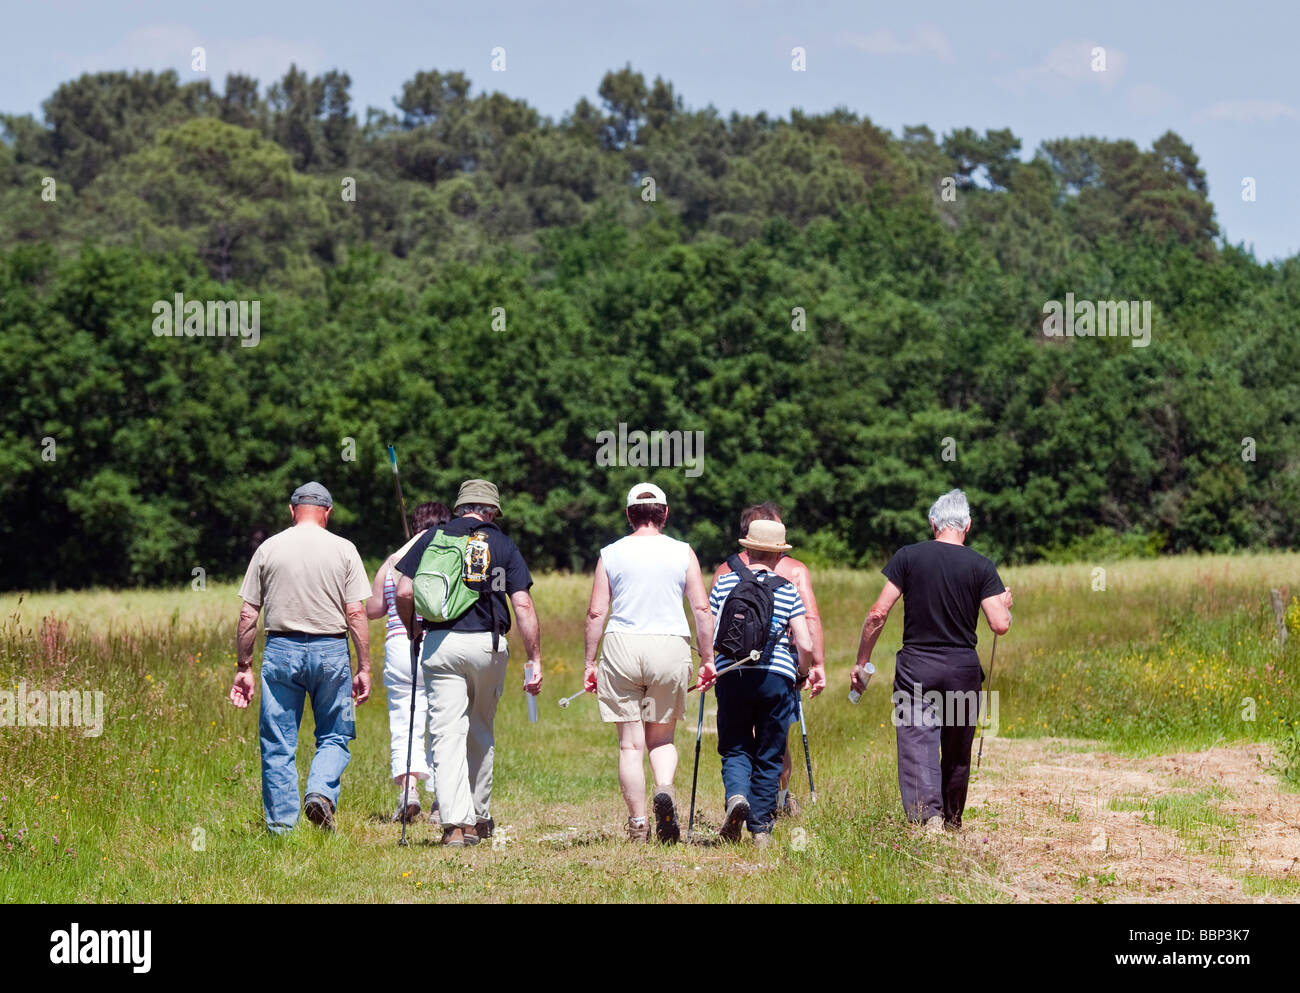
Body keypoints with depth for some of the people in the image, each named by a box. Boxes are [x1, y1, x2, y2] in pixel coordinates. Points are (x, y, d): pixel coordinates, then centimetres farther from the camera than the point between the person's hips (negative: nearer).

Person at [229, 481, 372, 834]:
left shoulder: (268, 549, 4)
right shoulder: (344, 550, 1)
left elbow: (247, 615, 3)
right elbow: (357, 613, -3)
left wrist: (244, 667, 9)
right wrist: (364, 668, 1)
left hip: (281, 650, 1)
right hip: (331, 651, 0)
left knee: (278, 743, 6)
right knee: (334, 737, 12)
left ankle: (281, 824, 5)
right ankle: (321, 791, -13)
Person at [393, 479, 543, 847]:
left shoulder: (433, 537, 9)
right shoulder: (503, 545, 9)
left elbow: (404, 592, -1)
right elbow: (523, 605, 0)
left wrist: (412, 631, 16)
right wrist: (535, 661, 1)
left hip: (441, 644, -1)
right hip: (488, 645, 1)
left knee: (447, 735, -4)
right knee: (481, 733, 18)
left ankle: (457, 823, -15)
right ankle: (480, 817, 26)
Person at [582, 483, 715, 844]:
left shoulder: (611, 554, 5)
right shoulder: (683, 553, 5)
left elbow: (596, 613, 2)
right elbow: (702, 609, 1)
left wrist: (590, 662, 7)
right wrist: (708, 659, 7)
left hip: (621, 647, 0)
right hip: (670, 648, 0)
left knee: (630, 743, 4)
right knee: (662, 737, 12)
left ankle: (637, 824, 2)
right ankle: (664, 789, -17)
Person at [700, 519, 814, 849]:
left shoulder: (723, 584, 6)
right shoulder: (788, 592, 4)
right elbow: (806, 646, -2)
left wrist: (707, 669, 22)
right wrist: (802, 672, 18)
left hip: (731, 676, 0)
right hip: (776, 676, 0)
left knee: (735, 748, 11)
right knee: (769, 756, 10)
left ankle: (736, 796, -18)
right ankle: (760, 828, 7)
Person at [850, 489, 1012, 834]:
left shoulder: (908, 557, -2)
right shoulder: (981, 566, -1)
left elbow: (878, 614, -6)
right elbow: (1000, 625, -7)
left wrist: (861, 662, 4)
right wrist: (1005, 605, 17)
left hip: (916, 666, -1)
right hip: (962, 669, 1)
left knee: (917, 745, -6)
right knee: (957, 752, 16)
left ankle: (927, 815, -25)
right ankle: (952, 821, 30)